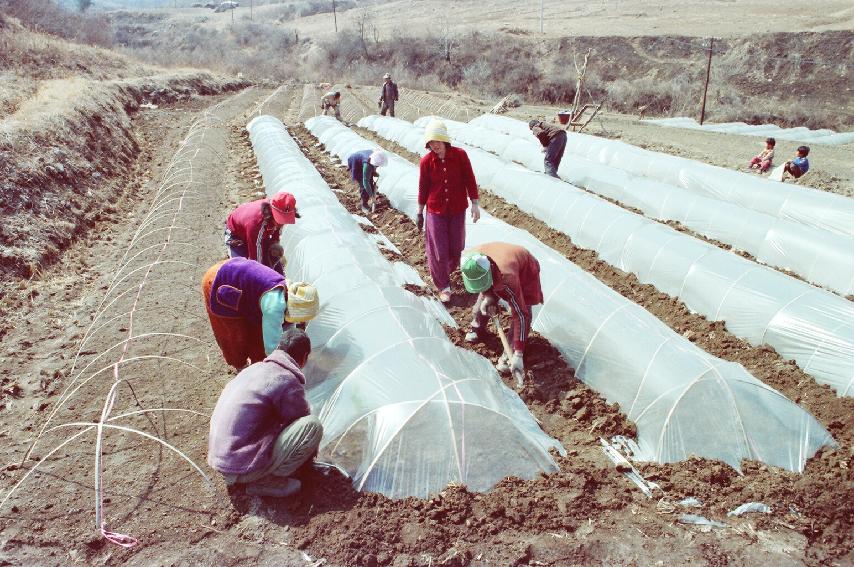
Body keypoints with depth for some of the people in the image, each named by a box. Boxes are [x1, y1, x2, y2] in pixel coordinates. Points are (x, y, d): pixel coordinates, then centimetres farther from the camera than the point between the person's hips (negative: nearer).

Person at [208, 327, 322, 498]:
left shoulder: (256, 368, 11)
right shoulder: (287, 381, -15)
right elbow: (303, 419, 1)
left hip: (218, 460, 9)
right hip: (243, 468, -9)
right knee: (312, 425, -10)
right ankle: (266, 481, -4)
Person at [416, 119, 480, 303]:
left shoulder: (460, 155, -11)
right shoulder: (426, 162, -11)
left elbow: (469, 180, -3)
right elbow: (423, 188, -1)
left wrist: (475, 204, -3)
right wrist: (419, 213, 5)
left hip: (457, 211, 1)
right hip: (436, 212, -1)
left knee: (456, 247, 13)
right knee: (439, 251, 2)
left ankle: (447, 270, 43)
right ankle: (443, 286, 19)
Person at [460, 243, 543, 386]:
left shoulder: (507, 278, -48)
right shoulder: (470, 260, -32)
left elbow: (521, 315, -44)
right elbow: (476, 280, -5)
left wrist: (518, 355, -44)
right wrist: (487, 296, -24)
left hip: (525, 271, -5)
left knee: (521, 312, -18)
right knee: (483, 300, 11)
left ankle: (511, 355, -6)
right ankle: (477, 330, 39)